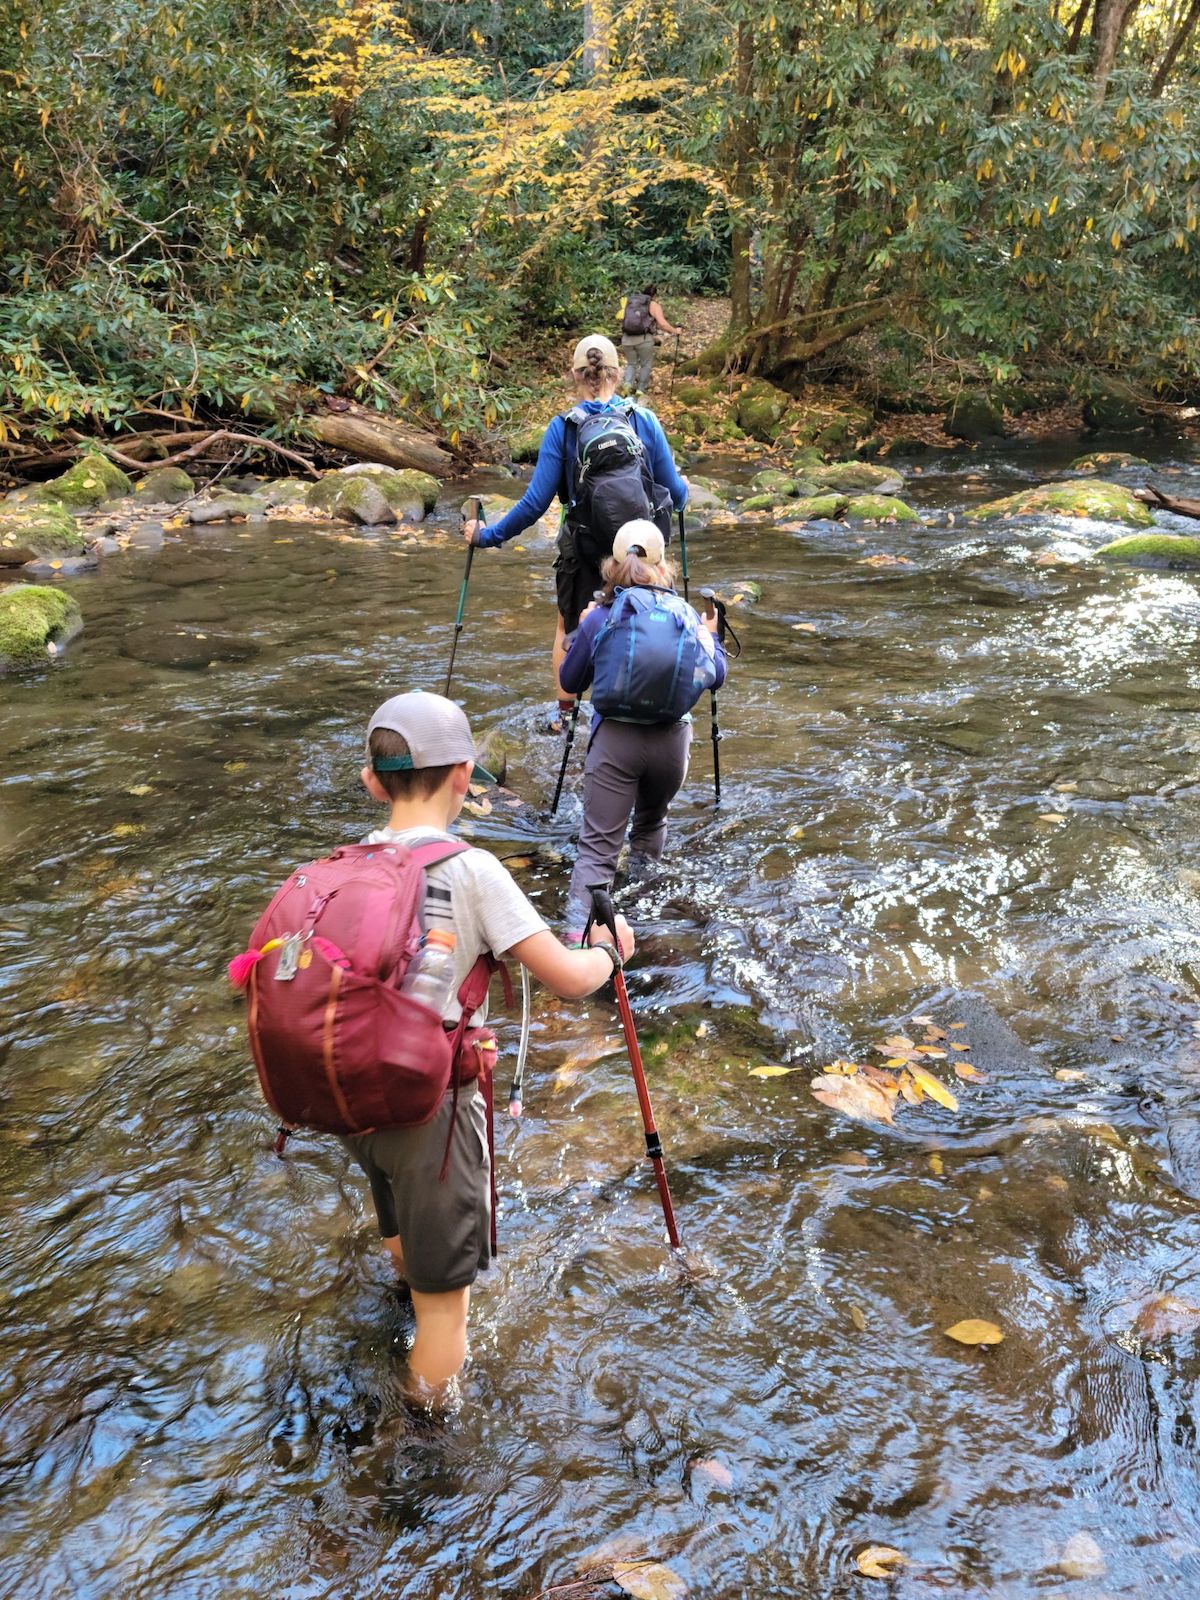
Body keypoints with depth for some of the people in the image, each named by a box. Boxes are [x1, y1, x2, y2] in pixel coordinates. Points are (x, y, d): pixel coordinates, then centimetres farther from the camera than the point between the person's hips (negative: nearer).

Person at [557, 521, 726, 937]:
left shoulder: (600, 617, -1)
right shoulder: (685, 614, 5)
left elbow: (570, 681, 10)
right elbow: (715, 677, 15)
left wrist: (581, 632, 23)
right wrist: (710, 636, 32)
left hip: (615, 738, -2)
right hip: (671, 741, 3)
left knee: (597, 844, -6)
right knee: (651, 821, 29)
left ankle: (578, 930, -20)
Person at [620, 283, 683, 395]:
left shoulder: (630, 302, 16)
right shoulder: (654, 305, 3)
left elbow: (622, 319, 12)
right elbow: (662, 324, -6)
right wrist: (675, 331, 7)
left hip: (627, 339, 4)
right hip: (644, 339, -4)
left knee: (631, 363, 19)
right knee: (646, 365, 15)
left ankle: (628, 383, -5)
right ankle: (640, 390, 9)